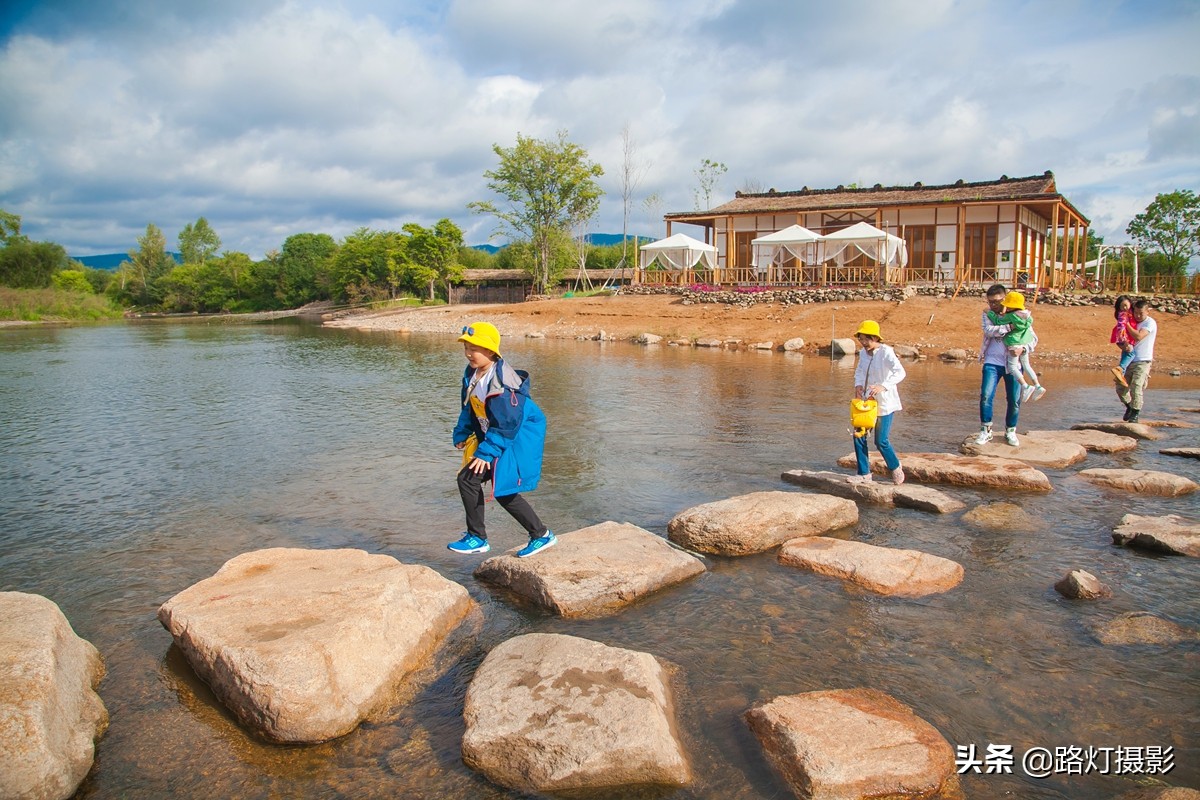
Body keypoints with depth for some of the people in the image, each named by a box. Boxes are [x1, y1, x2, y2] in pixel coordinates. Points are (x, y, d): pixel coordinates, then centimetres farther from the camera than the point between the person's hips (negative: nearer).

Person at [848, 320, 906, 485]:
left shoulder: (886, 352, -16)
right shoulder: (863, 353, 4)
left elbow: (900, 372, -27)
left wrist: (883, 386, -41)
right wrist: (858, 385, -2)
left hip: (884, 402, -7)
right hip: (866, 401, 7)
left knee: (881, 441, -5)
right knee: (859, 436, 1)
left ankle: (896, 468, 22)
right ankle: (864, 474, 13)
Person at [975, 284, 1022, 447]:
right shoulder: (987, 314, 3)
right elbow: (988, 330, -16)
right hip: (992, 362, 0)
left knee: (1014, 400, 3)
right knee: (986, 395, -9)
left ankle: (1010, 431, 22)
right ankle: (985, 430, 4)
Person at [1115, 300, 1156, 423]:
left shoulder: (1150, 323, -8)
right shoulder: (1134, 322, 13)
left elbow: (1138, 336, -22)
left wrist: (1127, 324, -15)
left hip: (1143, 361, -6)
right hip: (1130, 360, 6)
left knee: (1136, 388, -14)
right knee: (1121, 387, 3)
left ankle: (1135, 414, -3)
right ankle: (1129, 407, 26)